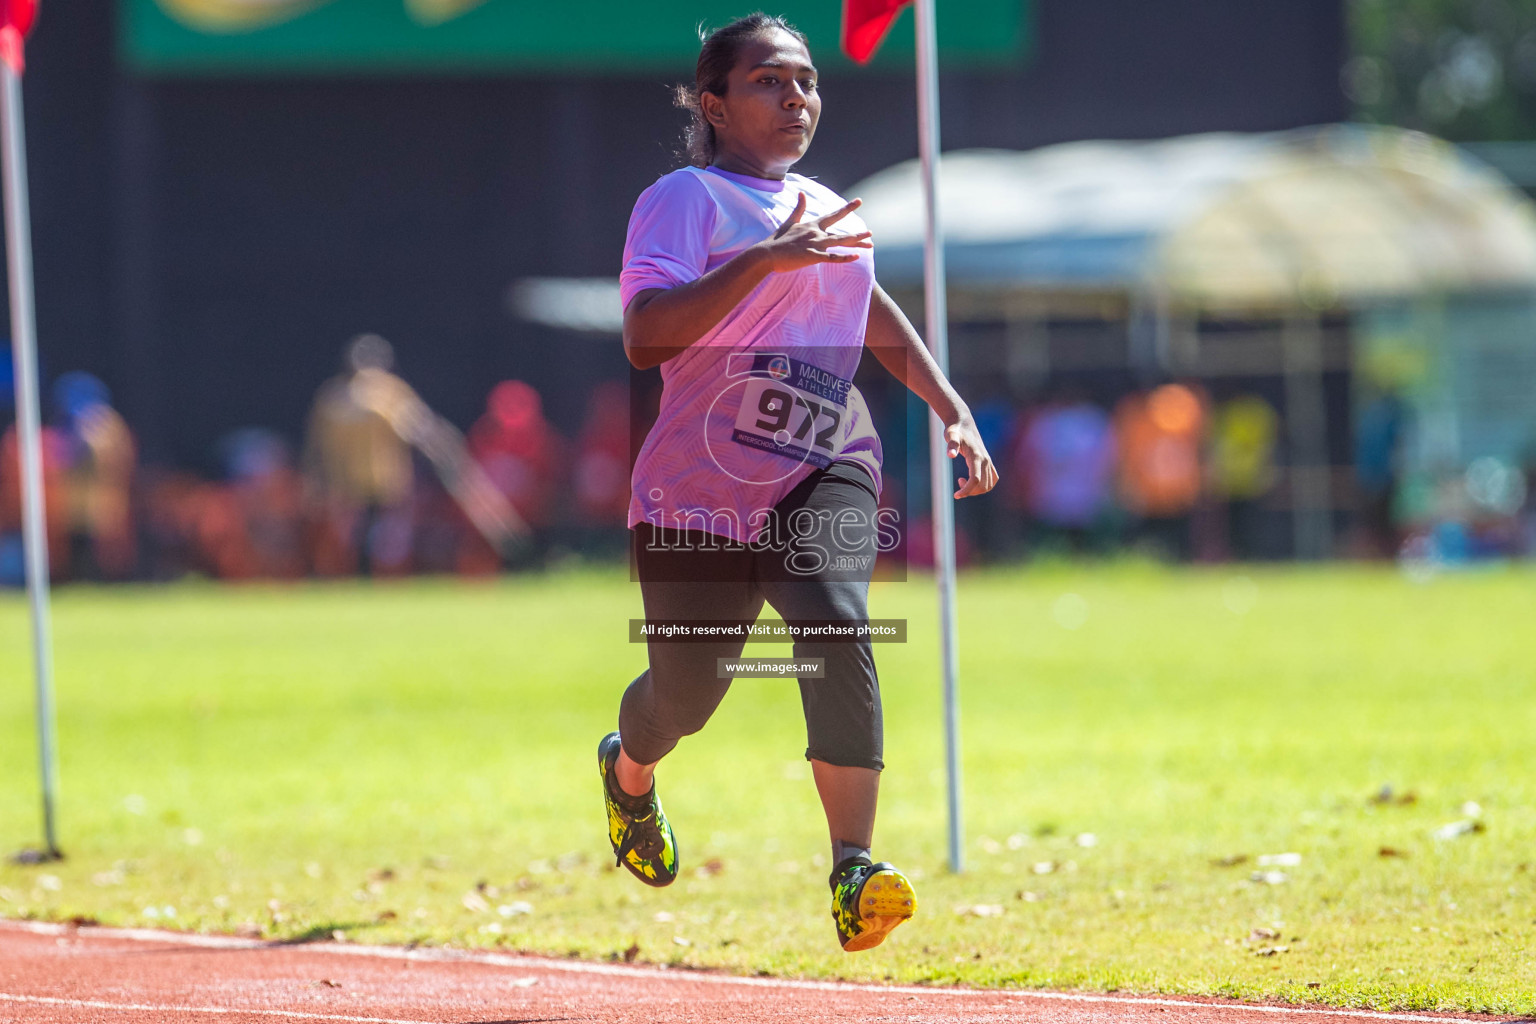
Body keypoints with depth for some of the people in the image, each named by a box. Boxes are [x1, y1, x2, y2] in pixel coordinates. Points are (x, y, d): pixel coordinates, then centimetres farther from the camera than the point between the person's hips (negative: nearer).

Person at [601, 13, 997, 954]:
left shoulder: (828, 213, 14)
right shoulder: (684, 200, -6)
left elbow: (871, 309, 34)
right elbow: (644, 338, -23)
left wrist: (953, 409, 25)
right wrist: (764, 260, -29)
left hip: (823, 471, 3)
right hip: (702, 484, -3)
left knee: (835, 623, -25)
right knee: (686, 691, 7)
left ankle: (854, 869, -33)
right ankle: (629, 772, 47)